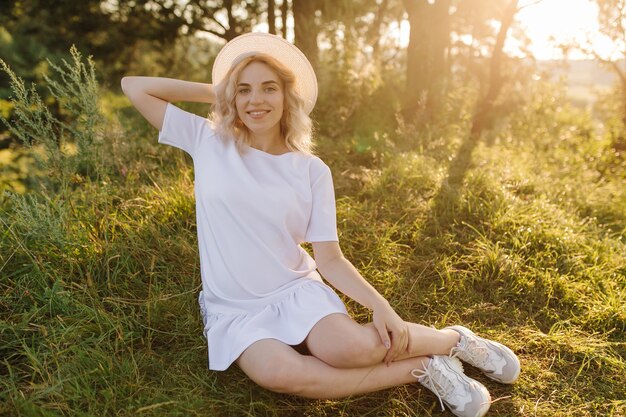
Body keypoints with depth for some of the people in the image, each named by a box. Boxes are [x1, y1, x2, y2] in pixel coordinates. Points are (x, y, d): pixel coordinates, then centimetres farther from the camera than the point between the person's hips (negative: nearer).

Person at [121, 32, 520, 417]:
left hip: (297, 291, 0)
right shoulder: (208, 143, -2)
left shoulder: (312, 170, -3)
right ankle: (419, 369, -14)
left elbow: (330, 258, -4)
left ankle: (451, 339, -2)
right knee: (279, 373, -33)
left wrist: (381, 306, -17)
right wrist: (214, 91, -1)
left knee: (347, 347, -33)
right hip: (234, 308, 1)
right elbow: (133, 87, -2)